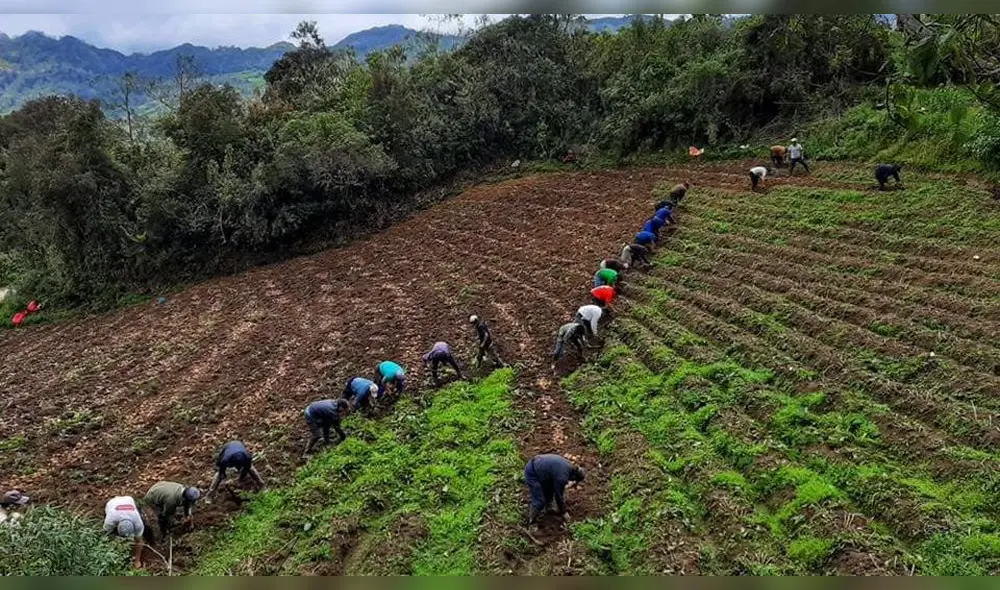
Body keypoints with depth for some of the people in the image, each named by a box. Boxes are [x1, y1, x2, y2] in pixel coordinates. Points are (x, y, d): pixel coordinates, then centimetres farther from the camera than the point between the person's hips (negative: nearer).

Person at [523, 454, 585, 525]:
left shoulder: (569, 465, 2)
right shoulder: (561, 477, -25)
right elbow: (558, 496, -12)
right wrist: (563, 512, 3)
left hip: (537, 465, 10)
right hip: (532, 473, -10)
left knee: (549, 492, 18)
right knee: (539, 501, -8)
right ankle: (532, 520, 10)